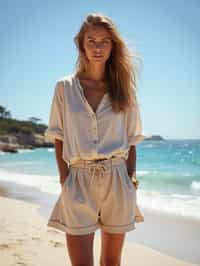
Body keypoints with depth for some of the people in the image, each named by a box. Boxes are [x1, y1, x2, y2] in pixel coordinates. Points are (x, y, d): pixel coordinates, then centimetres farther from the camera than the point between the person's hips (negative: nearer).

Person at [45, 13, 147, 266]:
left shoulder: (123, 89, 6)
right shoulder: (64, 87, 3)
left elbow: (130, 141, 8)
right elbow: (59, 139, 4)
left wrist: (132, 179, 1)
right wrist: (64, 179, -6)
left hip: (116, 180, 2)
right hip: (78, 180, -1)